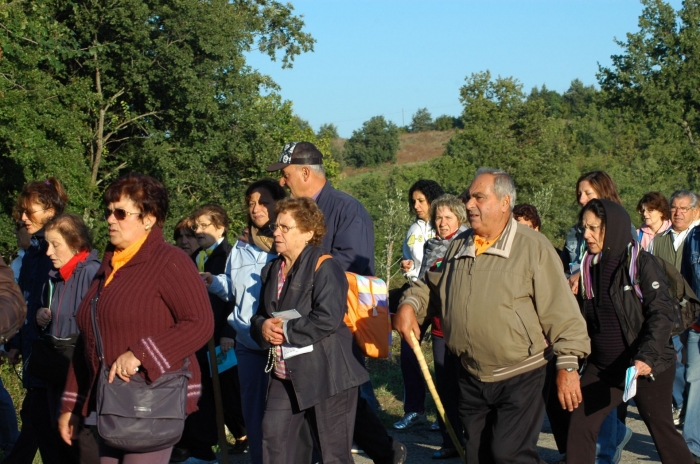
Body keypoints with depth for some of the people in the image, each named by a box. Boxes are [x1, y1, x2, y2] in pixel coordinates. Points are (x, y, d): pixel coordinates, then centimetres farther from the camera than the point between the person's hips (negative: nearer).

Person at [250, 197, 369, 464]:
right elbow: (260, 316, 18)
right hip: (285, 376, 8)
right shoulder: (272, 270, 13)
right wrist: (263, 327, -7)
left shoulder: (324, 267, -13)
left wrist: (285, 330, -17)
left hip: (326, 375, -8)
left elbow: (328, 319, -25)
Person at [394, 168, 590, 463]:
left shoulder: (532, 247, -13)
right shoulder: (458, 246, 6)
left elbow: (560, 309, -14)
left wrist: (567, 365, -17)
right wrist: (410, 304, -2)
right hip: (471, 378, 6)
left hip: (519, 377, -6)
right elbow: (432, 285, 19)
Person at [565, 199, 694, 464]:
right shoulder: (589, 267, 4)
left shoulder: (641, 263, -12)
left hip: (648, 368, -5)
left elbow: (662, 313, -18)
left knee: (661, 429, 8)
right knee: (579, 425, -3)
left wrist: (646, 357, -29)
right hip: (602, 367, 5)